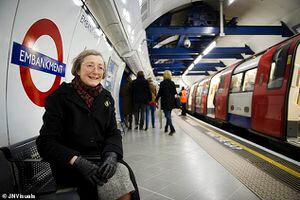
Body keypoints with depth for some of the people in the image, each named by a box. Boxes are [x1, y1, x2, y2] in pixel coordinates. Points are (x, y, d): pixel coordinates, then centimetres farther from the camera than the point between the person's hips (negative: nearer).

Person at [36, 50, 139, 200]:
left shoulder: (106, 97, 7)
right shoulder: (59, 96, -7)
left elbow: (113, 133, 5)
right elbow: (47, 142, -10)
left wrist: (111, 155, -16)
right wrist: (78, 162, -24)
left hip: (101, 159, 4)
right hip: (70, 164, -4)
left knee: (123, 171, -25)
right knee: (115, 180, -27)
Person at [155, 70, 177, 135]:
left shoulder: (162, 83, -10)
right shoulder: (172, 83, 3)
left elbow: (160, 92, -8)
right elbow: (175, 92, 7)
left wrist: (156, 99, 5)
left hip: (165, 101, -5)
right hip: (171, 101, 5)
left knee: (167, 115, -4)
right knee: (168, 115, 16)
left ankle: (172, 129, -15)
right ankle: (166, 128, 26)